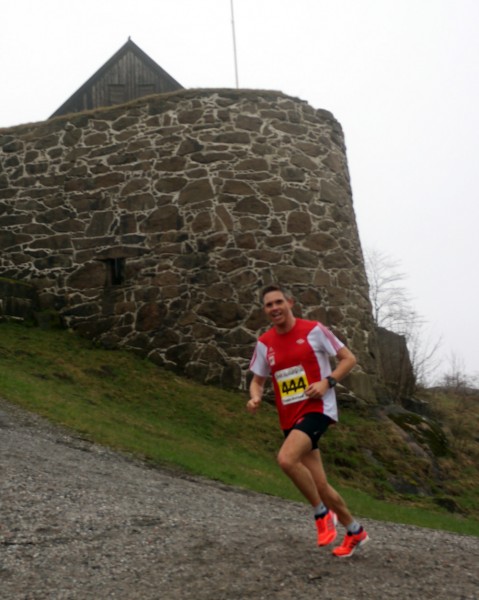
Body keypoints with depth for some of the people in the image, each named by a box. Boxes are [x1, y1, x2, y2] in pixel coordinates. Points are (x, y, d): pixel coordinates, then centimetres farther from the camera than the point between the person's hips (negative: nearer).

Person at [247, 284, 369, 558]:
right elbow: (257, 380, 16)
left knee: (286, 459, -29)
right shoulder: (264, 343, 6)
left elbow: (349, 358, -1)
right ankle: (355, 531, 29)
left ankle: (322, 512, -8)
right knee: (320, 486, 8)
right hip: (290, 419, 6)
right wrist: (255, 398, -7)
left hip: (317, 409, -5)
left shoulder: (314, 330, -6)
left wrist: (327, 382, -16)